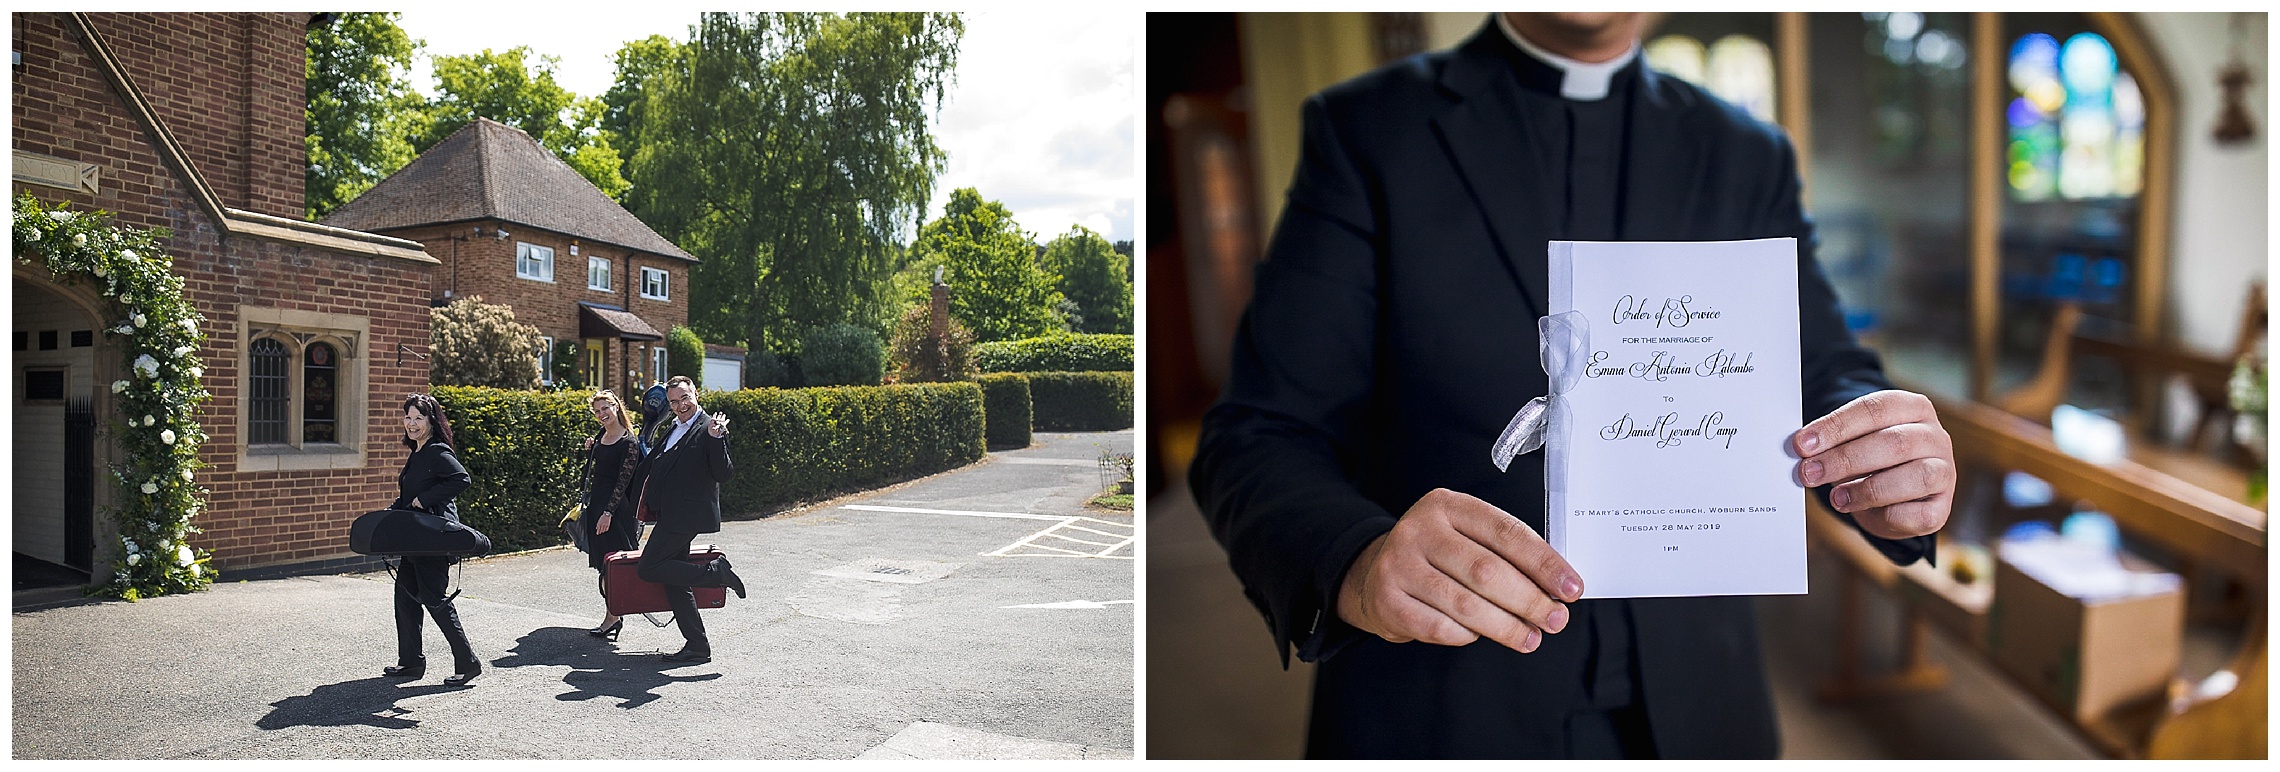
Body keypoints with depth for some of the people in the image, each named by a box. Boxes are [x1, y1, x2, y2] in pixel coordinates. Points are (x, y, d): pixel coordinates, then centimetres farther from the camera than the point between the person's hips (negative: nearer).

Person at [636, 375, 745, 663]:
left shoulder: (710, 428, -12)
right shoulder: (674, 428, 16)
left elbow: (723, 474, -20)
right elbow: (656, 462, 28)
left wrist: (716, 438, -31)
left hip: (686, 516, -9)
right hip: (671, 515, 9)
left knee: (648, 568, -13)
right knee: (674, 582, 9)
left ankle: (716, 571, -5)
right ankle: (697, 646, 15)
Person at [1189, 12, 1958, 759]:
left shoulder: (1748, 157, 5)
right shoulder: (1365, 131, -7)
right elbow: (1256, 439, -13)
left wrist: (1887, 476, -23)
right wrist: (1356, 564, -34)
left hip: (1691, 711, 4)